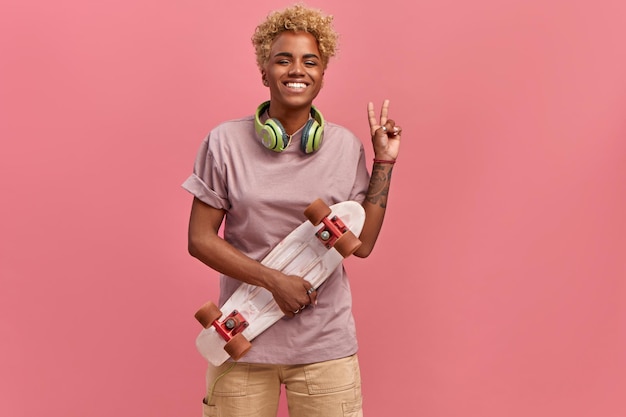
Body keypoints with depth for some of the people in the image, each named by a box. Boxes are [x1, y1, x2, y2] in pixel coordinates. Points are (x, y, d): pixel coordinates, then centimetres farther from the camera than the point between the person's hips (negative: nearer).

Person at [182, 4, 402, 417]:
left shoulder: (346, 146, 1)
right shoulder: (226, 142, -4)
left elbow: (362, 243, 1)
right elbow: (200, 239, -4)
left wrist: (384, 163, -1)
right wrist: (274, 280, -14)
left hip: (324, 342, 1)